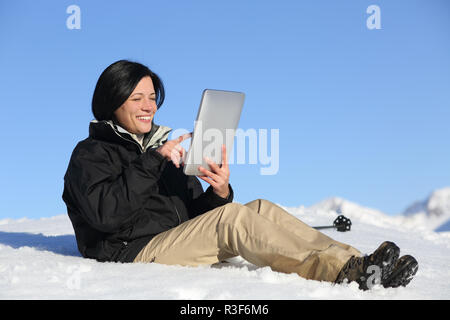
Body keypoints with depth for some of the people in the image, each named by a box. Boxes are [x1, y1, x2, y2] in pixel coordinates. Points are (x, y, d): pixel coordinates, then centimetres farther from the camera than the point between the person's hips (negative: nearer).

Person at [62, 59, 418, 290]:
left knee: (259, 208, -14)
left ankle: (356, 263, -28)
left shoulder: (162, 146, 24)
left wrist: (219, 192, -7)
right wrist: (154, 161, -17)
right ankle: (344, 270, -39)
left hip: (179, 243, 7)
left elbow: (195, 215, 17)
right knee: (231, 217, -28)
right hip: (136, 253, -7)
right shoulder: (90, 154, 4)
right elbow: (105, 214, -18)